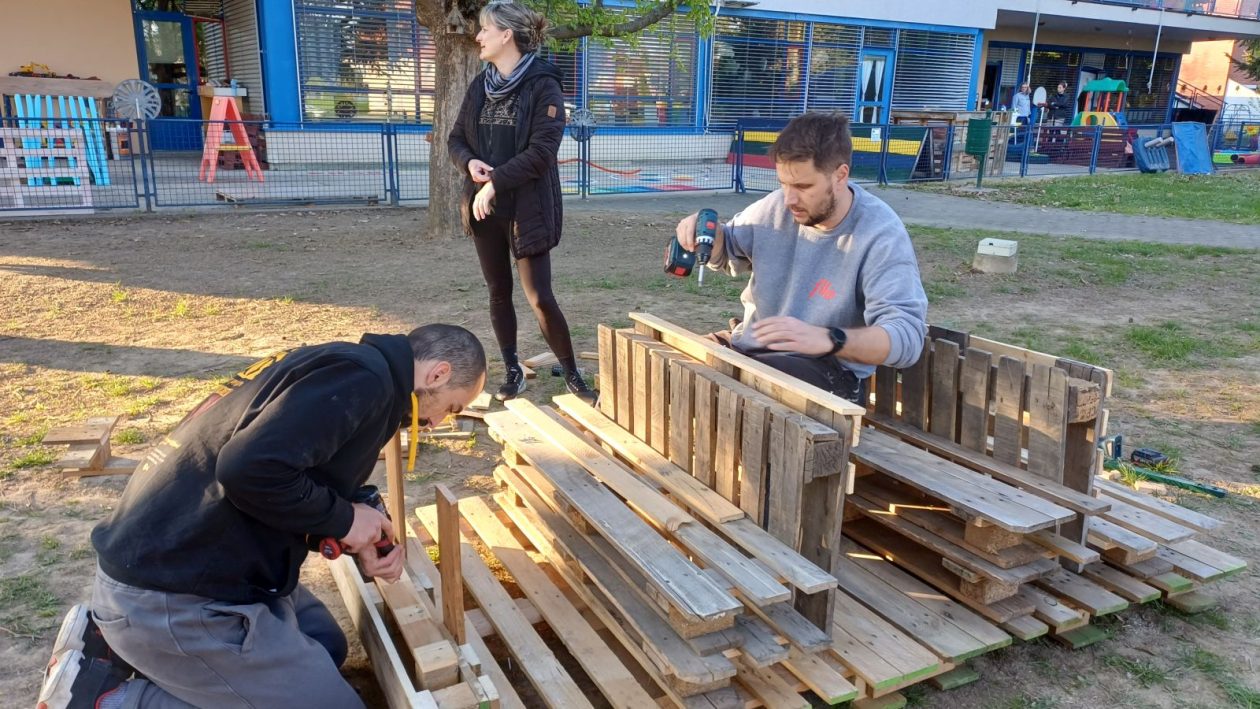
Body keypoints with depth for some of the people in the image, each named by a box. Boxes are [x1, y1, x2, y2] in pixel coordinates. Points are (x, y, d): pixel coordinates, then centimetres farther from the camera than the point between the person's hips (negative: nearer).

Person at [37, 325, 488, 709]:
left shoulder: (341, 367, 14)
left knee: (325, 647, 22)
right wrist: (344, 518, -14)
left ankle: (115, 646, 15)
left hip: (164, 565, 10)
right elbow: (253, 469, -30)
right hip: (175, 599, -10)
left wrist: (359, 542, 5)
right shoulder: (362, 377, -18)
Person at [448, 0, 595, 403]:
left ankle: (573, 376, 10)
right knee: (498, 293, 12)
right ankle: (513, 370, 25)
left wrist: (494, 182, -20)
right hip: (485, 208, 6)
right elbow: (456, 138, 14)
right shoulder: (480, 86, 9)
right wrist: (470, 162, -8)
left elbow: (541, 152, -18)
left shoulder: (543, 86, -11)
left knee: (540, 298, -6)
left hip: (527, 210, -6)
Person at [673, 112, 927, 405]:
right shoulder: (776, 206, 2)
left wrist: (828, 339, -43)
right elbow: (725, 251, 22)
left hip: (828, 370, -6)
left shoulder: (881, 235, -16)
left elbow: (907, 336, -25)